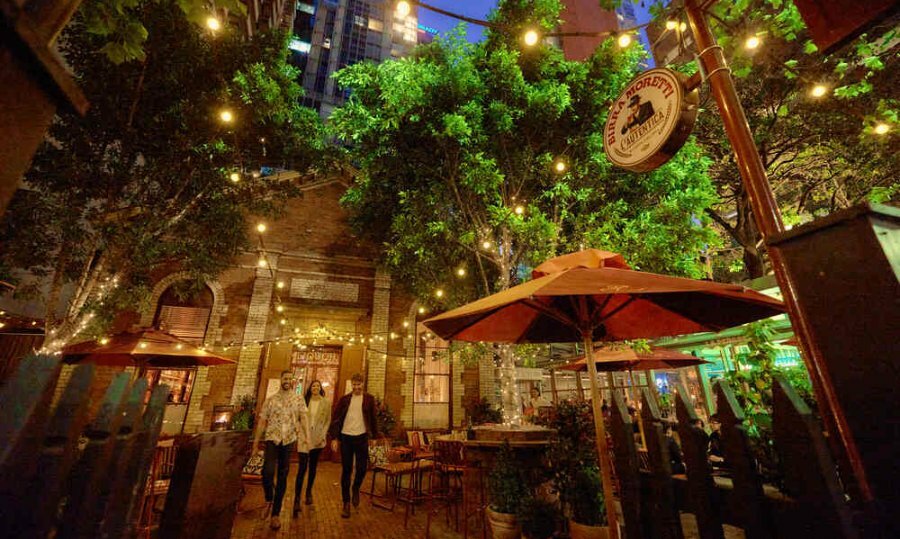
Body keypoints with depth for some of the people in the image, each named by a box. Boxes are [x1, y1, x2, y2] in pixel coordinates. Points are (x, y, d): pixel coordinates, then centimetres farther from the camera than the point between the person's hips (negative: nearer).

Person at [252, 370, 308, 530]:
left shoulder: (298, 399, 2)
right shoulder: (271, 399, 5)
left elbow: (303, 418, -5)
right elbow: (262, 421, 7)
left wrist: (307, 436, -17)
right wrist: (256, 440, 3)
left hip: (289, 441, 0)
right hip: (272, 439, 0)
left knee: (283, 476, 7)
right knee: (268, 471, -19)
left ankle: (276, 513, 23)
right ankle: (269, 500, 12)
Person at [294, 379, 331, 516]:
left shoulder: (325, 403, 0)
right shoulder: (304, 401, 0)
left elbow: (328, 420, 3)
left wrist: (322, 435, -5)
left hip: (318, 439, 1)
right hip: (304, 438, -1)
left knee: (313, 467, 13)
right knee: (302, 467, -8)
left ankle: (309, 492, 30)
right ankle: (297, 499, -3)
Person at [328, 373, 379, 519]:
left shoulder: (369, 399, 0)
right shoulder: (344, 399, 1)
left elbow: (373, 419, 6)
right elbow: (336, 418, 1)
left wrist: (374, 436, 5)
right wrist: (334, 438, -5)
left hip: (361, 437, 0)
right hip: (346, 437, 0)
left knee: (362, 468, 1)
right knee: (346, 471, 7)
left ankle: (356, 489, 33)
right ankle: (346, 503, 22)